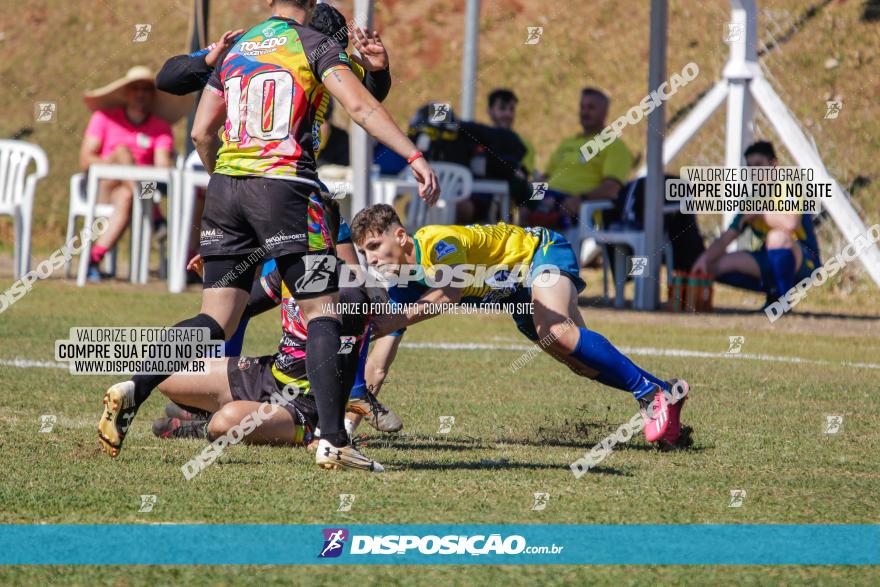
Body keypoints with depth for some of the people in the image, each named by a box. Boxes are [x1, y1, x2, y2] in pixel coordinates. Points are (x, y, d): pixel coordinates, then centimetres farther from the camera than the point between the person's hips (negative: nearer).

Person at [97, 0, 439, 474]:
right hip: (284, 188, -5)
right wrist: (414, 156, -13)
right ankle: (332, 442, -9)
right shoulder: (314, 45, 2)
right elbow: (360, 107, -10)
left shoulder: (234, 50, 17)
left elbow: (201, 133, 16)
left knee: (216, 319, 8)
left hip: (226, 188, 5)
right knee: (322, 311, -1)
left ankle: (131, 389, -10)